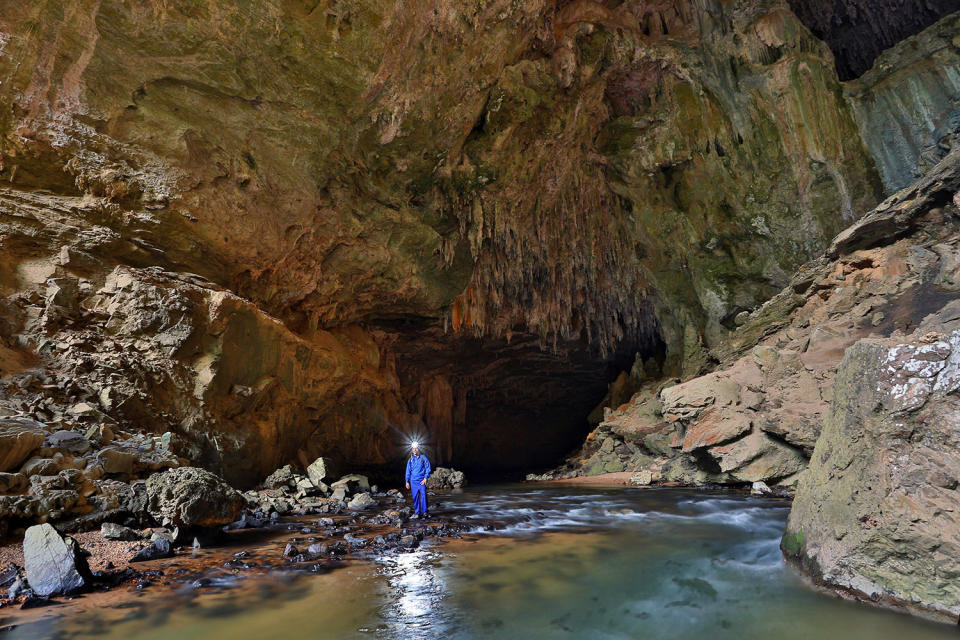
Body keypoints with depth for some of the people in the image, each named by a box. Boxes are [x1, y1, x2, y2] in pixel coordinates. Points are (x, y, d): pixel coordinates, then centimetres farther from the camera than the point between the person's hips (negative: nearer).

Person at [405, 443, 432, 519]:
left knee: (423, 496, -10)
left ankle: (424, 512, -2)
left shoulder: (423, 458, 2)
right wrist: (407, 482, 9)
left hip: (422, 481, -2)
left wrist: (425, 478, -8)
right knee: (415, 497, 3)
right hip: (413, 481, 2)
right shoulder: (410, 459, 10)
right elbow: (408, 471, 14)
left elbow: (428, 468, 2)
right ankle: (416, 513, 12)